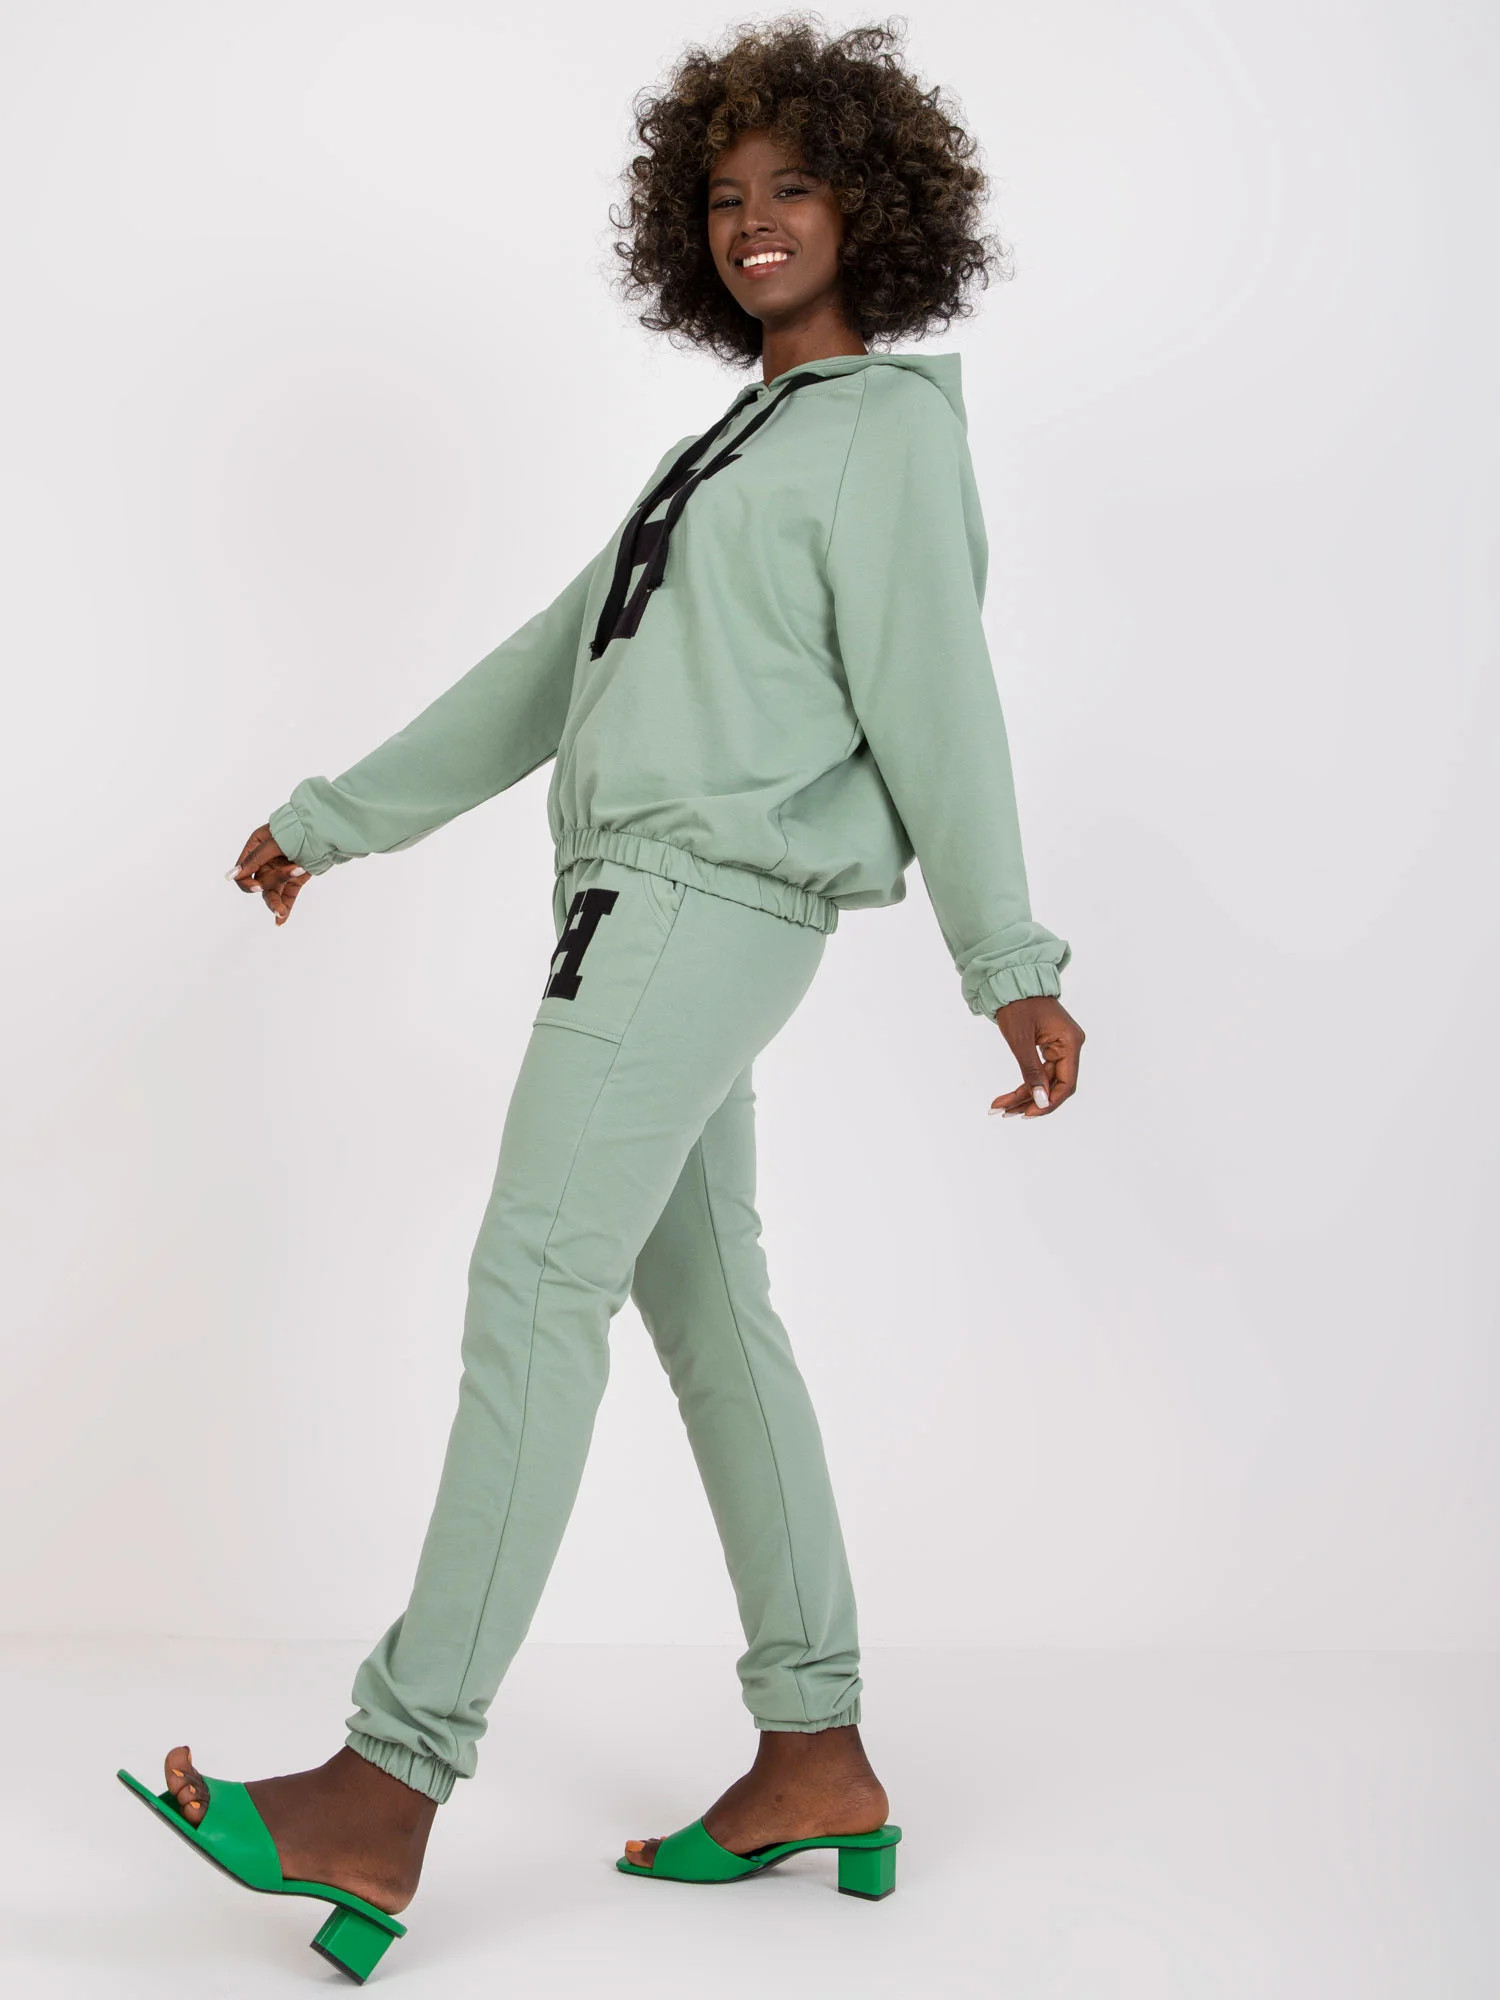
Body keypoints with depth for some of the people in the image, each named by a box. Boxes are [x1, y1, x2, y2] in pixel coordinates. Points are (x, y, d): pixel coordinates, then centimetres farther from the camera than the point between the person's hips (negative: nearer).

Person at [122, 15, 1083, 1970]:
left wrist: (1009, 963, -17)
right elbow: (547, 668, 26)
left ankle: (393, 1786, -17)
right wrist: (334, 821, 26)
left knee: (537, 1284, -16)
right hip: (649, 902, 9)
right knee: (705, 1307, 7)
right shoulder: (733, 445, 26)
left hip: (708, 898, -9)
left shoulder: (891, 431, 0)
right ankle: (815, 1752, 13)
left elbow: (936, 704, -11)